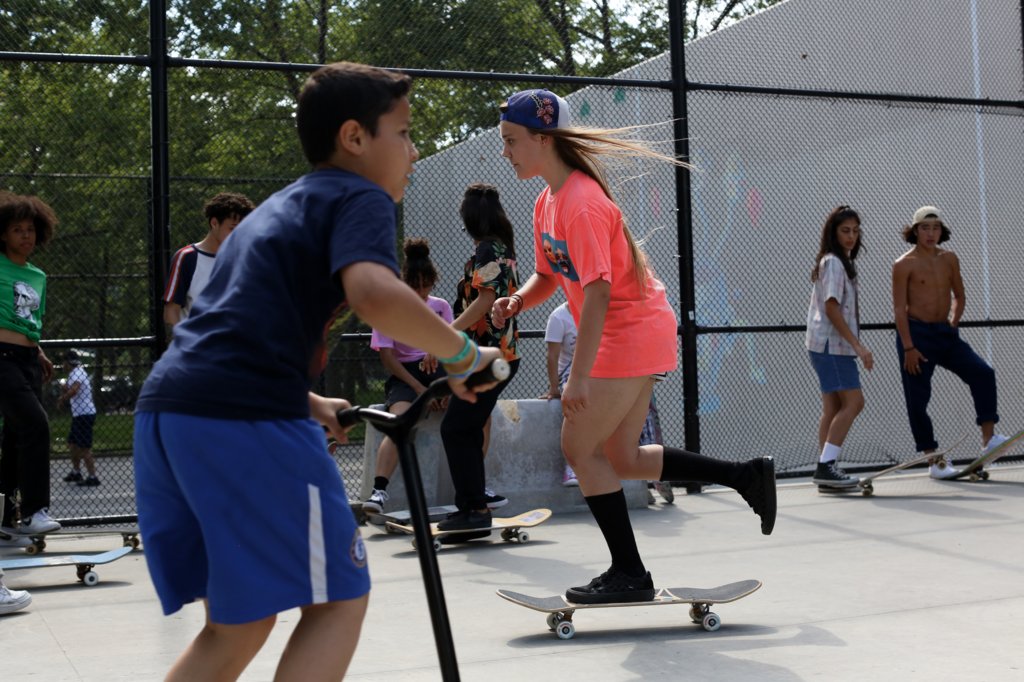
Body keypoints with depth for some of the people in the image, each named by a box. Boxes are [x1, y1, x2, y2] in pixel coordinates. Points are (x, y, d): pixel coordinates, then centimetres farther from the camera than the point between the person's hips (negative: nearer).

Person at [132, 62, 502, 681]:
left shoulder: (283, 206, 30)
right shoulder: (361, 197, 3)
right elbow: (375, 296, -20)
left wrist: (309, 403, 31)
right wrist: (463, 355, -6)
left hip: (167, 407, 9)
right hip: (246, 419, -9)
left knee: (237, 625, 17)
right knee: (337, 600, 3)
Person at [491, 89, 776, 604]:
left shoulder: (582, 204, -21)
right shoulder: (547, 202, 9)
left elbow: (597, 291, -27)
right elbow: (550, 273, 18)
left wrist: (579, 376, -29)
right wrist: (521, 299, -5)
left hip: (631, 335, -10)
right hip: (635, 336, 10)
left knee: (579, 449, -4)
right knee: (621, 459, 13)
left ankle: (629, 575, 6)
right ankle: (747, 476, 21)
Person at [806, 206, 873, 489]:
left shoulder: (839, 262, 18)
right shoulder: (833, 263, -12)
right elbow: (832, 308, -19)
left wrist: (854, 345, 17)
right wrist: (858, 346, -22)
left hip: (830, 344, 10)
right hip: (831, 343, -10)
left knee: (833, 407, 7)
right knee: (853, 402, -13)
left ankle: (826, 469, 7)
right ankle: (826, 466, -15)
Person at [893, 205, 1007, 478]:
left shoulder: (949, 259, 8)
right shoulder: (904, 265, -6)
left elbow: (959, 296, 21)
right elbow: (900, 308, -11)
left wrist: (953, 324, 7)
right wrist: (908, 348, -17)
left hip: (945, 334, 5)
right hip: (916, 333, -5)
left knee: (983, 373, -13)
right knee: (918, 399, -2)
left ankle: (988, 439, -10)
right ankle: (935, 460, 7)